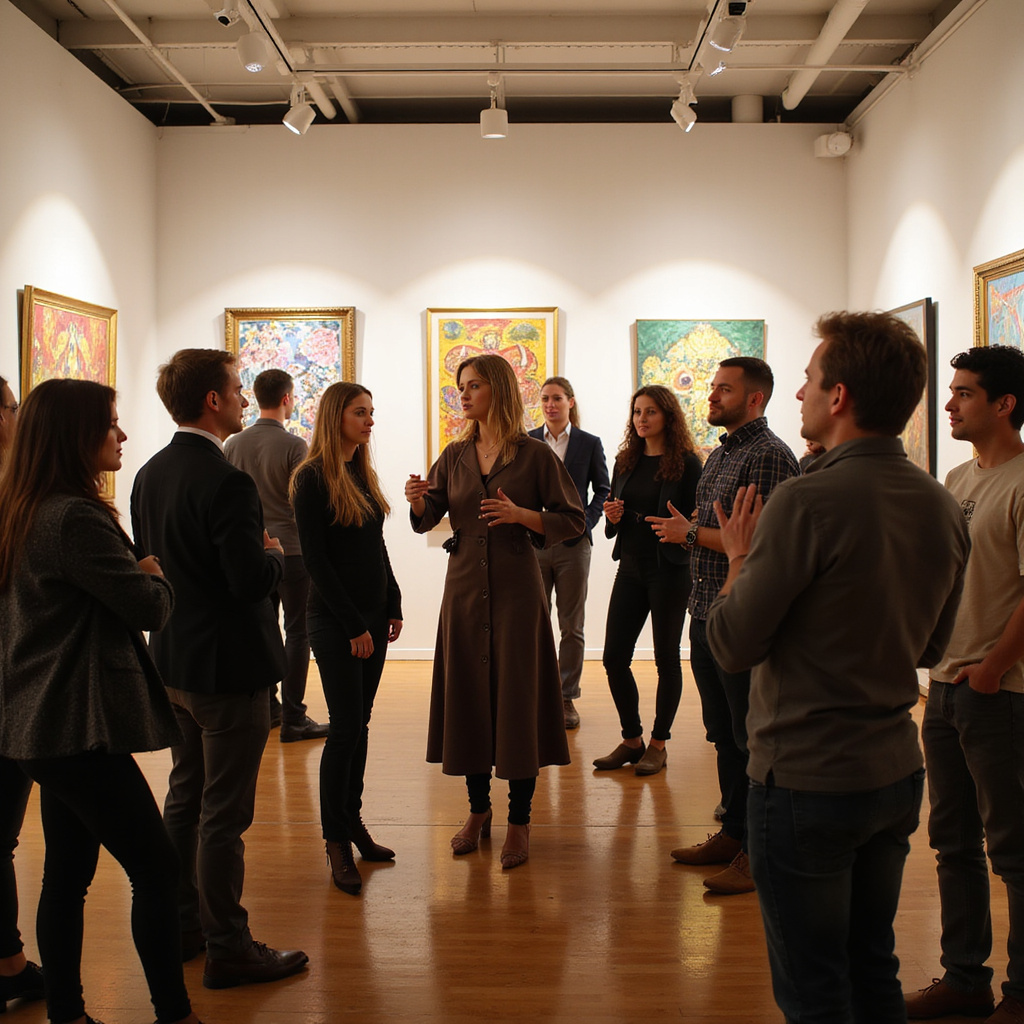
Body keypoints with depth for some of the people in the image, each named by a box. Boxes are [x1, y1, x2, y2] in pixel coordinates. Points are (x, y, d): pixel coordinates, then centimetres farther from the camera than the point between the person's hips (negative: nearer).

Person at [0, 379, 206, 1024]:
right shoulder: (76, 519, -20)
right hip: (81, 726, -10)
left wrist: (135, 574, 4)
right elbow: (149, 609, -16)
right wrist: (154, 577, 4)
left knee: (68, 874, 15)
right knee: (156, 871, -1)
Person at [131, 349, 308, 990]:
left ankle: (182, 927, 33)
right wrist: (274, 553, -4)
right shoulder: (226, 481, -22)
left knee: (185, 798, 20)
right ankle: (228, 950, 14)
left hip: (174, 661, 9)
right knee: (224, 816, 2)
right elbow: (252, 581, -26)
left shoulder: (151, 474, 5)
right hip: (228, 667, -9)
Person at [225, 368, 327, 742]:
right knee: (297, 632, 1)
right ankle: (293, 718, 1)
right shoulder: (294, 445, -13)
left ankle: (266, 708, 22)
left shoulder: (233, 444, 3)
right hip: (291, 550, -5)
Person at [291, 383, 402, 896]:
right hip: (334, 620, -7)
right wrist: (353, 625, -13)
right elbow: (315, 560, -12)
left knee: (359, 724, 11)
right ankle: (337, 841, 4)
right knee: (346, 726, -6)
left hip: (374, 614, 7)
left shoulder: (364, 474, 12)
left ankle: (353, 823, 20)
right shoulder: (312, 478, -9)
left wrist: (392, 606, 9)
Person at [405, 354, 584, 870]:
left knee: (517, 698, 0)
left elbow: (572, 519, -3)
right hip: (464, 588, 4)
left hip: (516, 588, -4)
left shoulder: (535, 454, -4)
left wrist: (520, 514, -17)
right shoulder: (455, 456, 8)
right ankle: (478, 810, 25)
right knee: (468, 695, 9)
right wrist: (417, 500, -13)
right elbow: (428, 519, 9)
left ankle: (519, 822, 12)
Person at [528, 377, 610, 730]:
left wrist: (586, 522, -7)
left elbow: (602, 490, 7)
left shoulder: (590, 443, 3)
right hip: (533, 542, 1)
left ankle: (567, 697, 16)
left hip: (572, 544, -1)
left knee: (571, 627, 6)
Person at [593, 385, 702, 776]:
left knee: (666, 659, 5)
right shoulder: (625, 461, 9)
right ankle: (631, 740, 20)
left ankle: (659, 744, 18)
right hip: (631, 568, 5)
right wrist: (612, 518, -6)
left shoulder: (686, 463, -7)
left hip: (669, 570, -5)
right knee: (614, 658, 4)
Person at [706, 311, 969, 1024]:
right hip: (898, 774, 7)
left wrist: (740, 559, 2)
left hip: (806, 781, -7)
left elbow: (733, 644, -16)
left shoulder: (807, 503, -22)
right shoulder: (944, 508, 1)